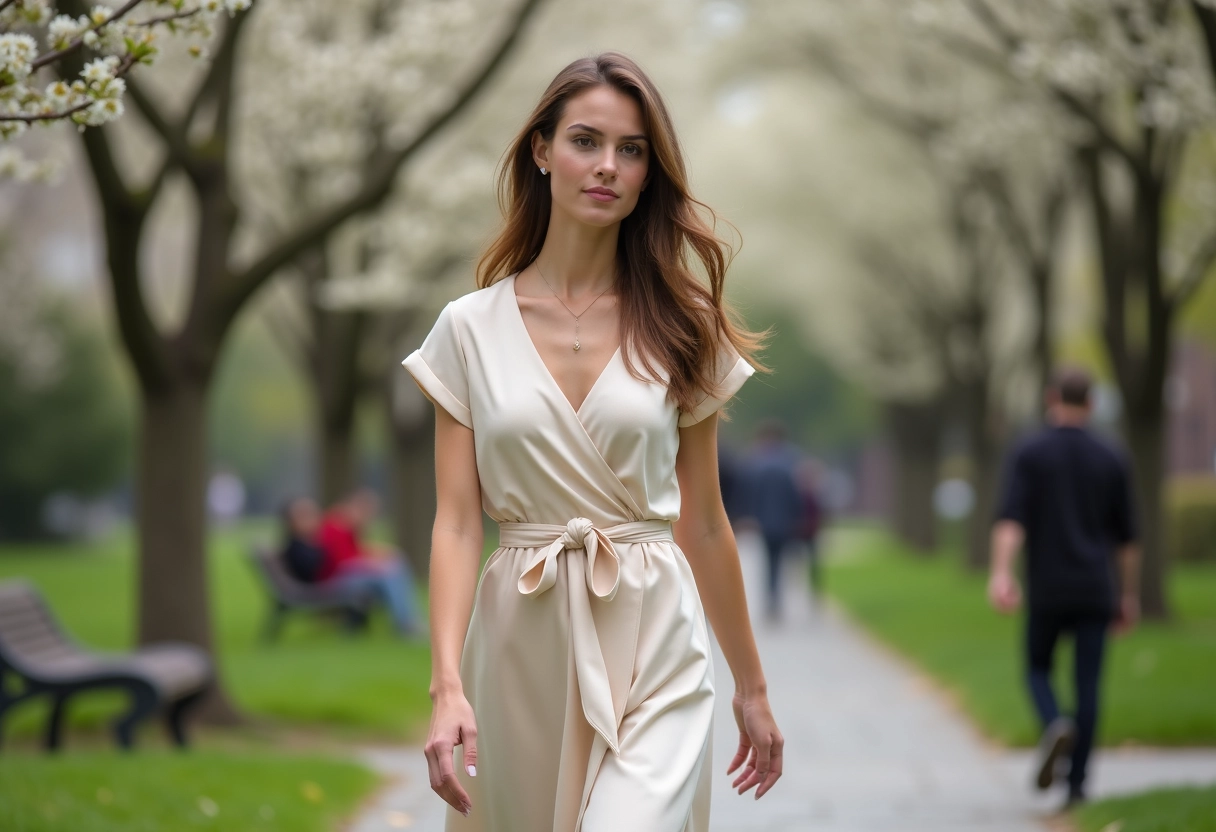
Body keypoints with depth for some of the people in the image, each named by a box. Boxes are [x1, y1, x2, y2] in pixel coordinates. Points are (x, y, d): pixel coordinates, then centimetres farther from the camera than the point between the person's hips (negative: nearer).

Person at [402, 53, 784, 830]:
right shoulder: (472, 329, 2)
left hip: (652, 656, -1)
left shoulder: (678, 328, 4)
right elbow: (457, 523, -2)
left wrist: (751, 687, 13)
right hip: (521, 648, 1)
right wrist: (448, 684, -14)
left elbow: (703, 522, 10)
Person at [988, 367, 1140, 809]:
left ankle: (1056, 725, -14)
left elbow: (1011, 518, -16)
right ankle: (1076, 783, 0)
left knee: (1038, 668, 17)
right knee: (1087, 685, 3)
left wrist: (1000, 573, -26)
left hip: (1048, 590, -1)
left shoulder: (1029, 453, -1)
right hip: (1096, 591, 1)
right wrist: (1130, 595, 18)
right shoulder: (1110, 460, 6)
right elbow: (1126, 536, 9)